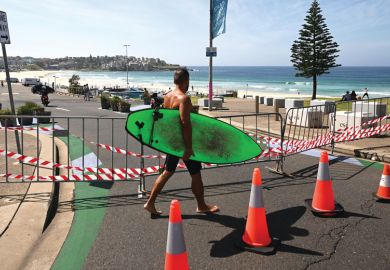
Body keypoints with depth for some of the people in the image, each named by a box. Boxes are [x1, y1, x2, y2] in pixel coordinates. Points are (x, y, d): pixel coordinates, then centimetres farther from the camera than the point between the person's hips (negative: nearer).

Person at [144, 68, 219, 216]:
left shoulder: (167, 96, 7)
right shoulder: (184, 98, -20)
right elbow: (185, 123, -26)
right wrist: (189, 147, -25)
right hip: (183, 142, -8)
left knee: (167, 172, 16)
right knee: (195, 174, 8)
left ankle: (150, 202, 16)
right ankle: (202, 206, 22)